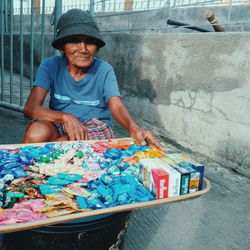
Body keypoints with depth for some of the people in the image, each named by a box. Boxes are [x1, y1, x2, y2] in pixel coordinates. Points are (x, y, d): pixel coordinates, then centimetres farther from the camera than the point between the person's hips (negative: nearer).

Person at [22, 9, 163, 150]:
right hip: (59, 124, 2)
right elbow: (30, 108, -17)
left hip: (96, 128, -1)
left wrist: (133, 127, -44)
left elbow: (116, 107, -20)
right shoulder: (50, 66, -7)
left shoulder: (104, 70, -8)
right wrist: (65, 117, -37)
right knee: (36, 132, -31)